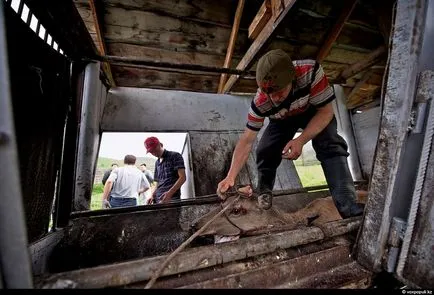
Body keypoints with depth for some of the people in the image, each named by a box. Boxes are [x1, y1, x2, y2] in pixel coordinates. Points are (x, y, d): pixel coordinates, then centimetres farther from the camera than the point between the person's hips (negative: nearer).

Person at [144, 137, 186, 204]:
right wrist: (152, 196, 6)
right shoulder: (157, 163, 21)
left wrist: (170, 193, -21)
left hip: (172, 199, -6)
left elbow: (182, 178, -9)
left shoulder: (175, 156, -1)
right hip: (158, 200, 6)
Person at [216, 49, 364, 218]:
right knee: (264, 152, -14)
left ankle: (348, 207, -20)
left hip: (315, 113, 0)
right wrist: (230, 177, -36)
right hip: (282, 120, 1)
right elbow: (247, 140, -28)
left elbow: (326, 111, -27)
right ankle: (263, 193, 12)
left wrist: (300, 141, -43)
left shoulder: (310, 71, -39)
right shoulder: (260, 102, -34)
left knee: (331, 146, -25)